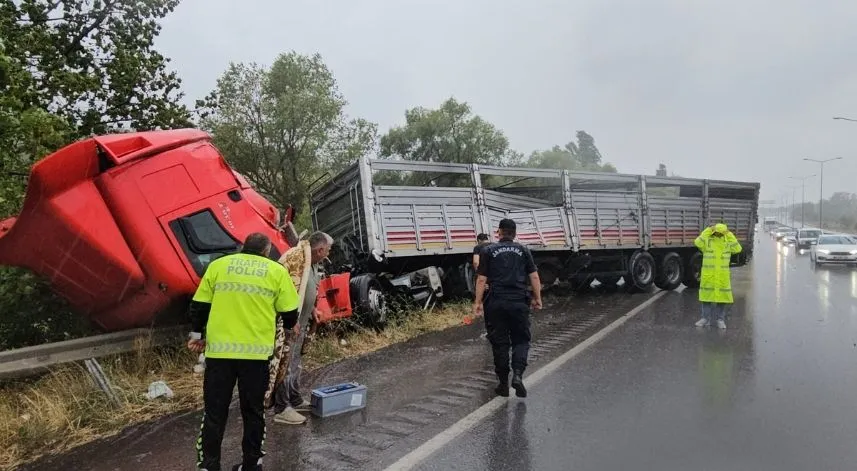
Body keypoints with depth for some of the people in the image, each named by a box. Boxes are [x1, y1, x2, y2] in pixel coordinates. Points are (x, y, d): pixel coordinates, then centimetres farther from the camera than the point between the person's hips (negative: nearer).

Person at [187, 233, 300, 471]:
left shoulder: (218, 265, 8)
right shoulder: (277, 271, 2)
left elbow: (199, 305, 9)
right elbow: (290, 314, 3)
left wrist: (197, 334, 24)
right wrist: (290, 326, 25)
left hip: (219, 349, 1)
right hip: (256, 351, -1)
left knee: (215, 412, 12)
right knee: (253, 411, 14)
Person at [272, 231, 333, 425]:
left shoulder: (314, 265, 8)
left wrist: (312, 310, 21)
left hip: (301, 323, 10)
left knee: (295, 363, 21)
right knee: (286, 364, -1)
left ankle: (296, 401, 35)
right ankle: (281, 409, 9)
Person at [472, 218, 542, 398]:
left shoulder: (488, 251, 3)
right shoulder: (523, 250, 7)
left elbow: (481, 279, -1)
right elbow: (534, 277, 4)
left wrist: (477, 302, 4)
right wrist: (537, 298, 13)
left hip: (496, 303, 0)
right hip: (519, 302, 0)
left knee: (500, 343, 8)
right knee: (521, 340, 11)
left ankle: (503, 384, 14)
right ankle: (518, 375, -10)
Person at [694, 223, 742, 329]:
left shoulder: (728, 241, 4)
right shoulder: (707, 240, -3)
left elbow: (738, 249, -12)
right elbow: (697, 243, -23)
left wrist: (730, 234, -11)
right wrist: (707, 231, -17)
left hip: (722, 275, 1)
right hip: (708, 274, -1)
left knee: (721, 296, 4)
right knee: (706, 296, 5)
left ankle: (720, 319, 15)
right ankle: (706, 319, 14)